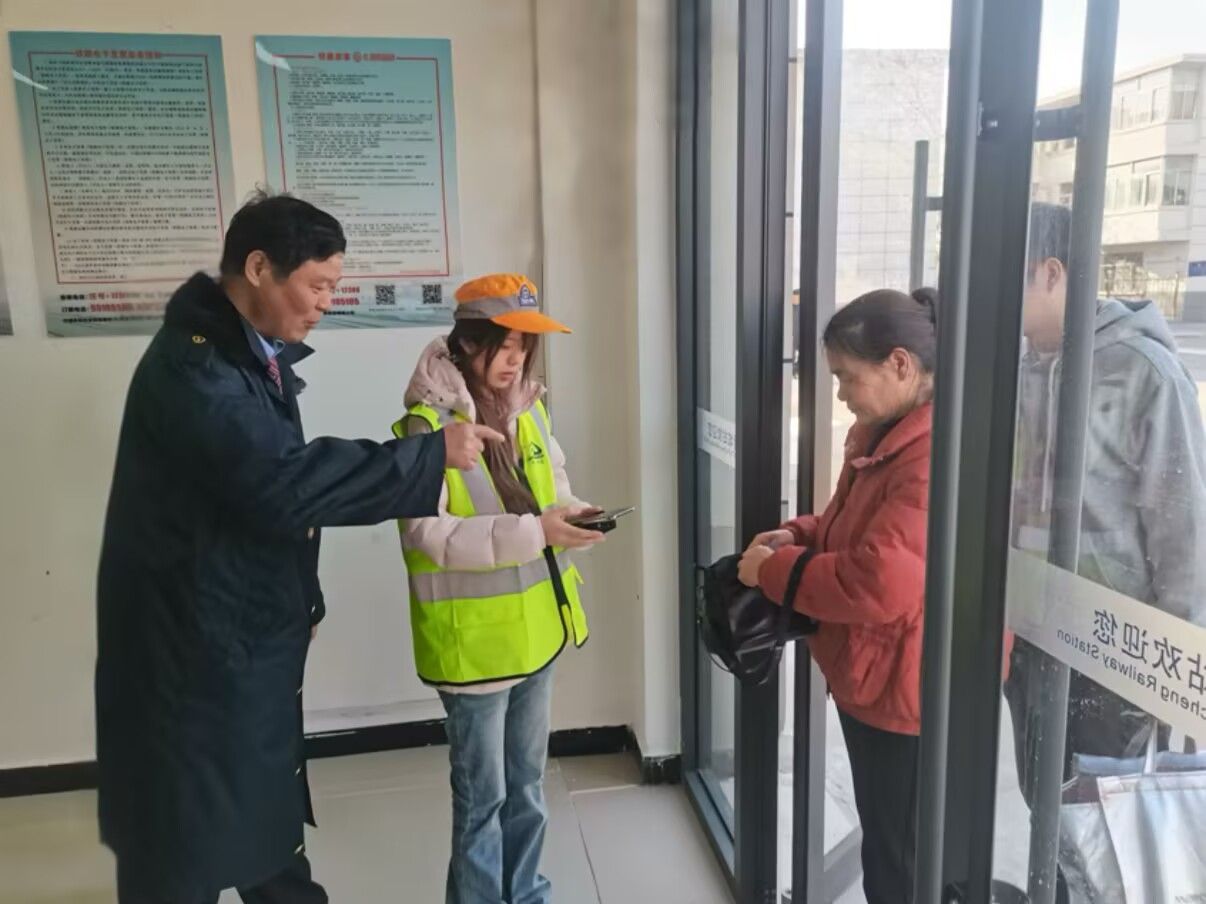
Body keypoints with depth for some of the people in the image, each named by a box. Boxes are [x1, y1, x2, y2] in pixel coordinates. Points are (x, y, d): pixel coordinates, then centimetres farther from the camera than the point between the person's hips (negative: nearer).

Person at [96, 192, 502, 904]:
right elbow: (287, 482, -34)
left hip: (252, 638, 9)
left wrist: (299, 600, 15)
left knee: (269, 817, 24)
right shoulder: (191, 366, -24)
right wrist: (432, 455, -28)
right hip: (196, 653, -9)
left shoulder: (258, 354, 8)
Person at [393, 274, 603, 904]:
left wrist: (568, 514, -10)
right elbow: (426, 533, -24)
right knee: (482, 794, 8)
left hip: (536, 626, 7)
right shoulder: (428, 421, -17)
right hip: (474, 638, -6)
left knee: (527, 782, 22)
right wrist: (533, 532, -31)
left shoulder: (527, 405, 4)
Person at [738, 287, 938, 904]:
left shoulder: (937, 456, -28)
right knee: (882, 847, 26)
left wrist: (771, 569, -20)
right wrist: (799, 535, 0)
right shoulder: (884, 432, 7)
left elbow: (877, 586, -33)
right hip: (870, 681, 10)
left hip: (907, 692, -10)